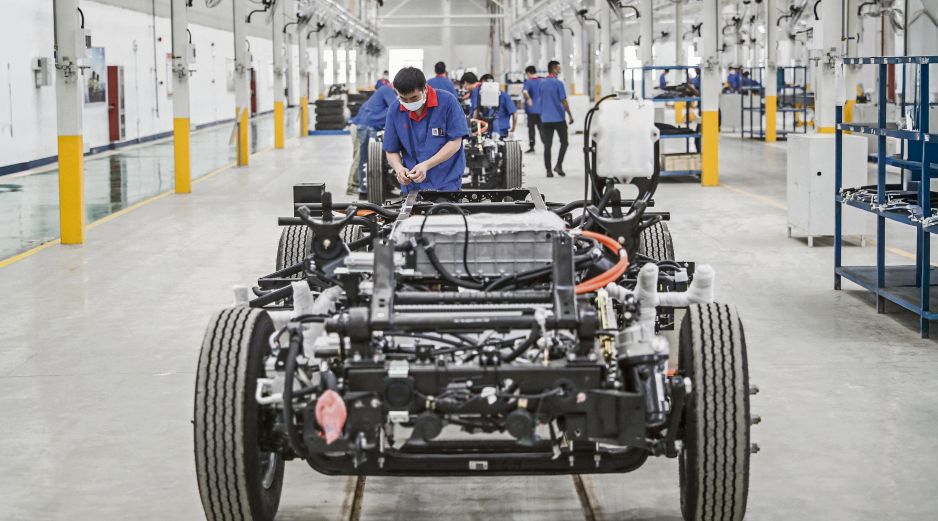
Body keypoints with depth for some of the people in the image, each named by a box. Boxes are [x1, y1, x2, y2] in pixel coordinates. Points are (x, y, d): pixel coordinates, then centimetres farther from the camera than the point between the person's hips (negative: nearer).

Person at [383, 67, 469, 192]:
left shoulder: (447, 101, -10)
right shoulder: (394, 111, -1)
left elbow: (455, 143, -8)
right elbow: (391, 151, 6)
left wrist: (426, 166, -18)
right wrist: (398, 168, -17)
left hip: (446, 185, -2)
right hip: (411, 186, 2)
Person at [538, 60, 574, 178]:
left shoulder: (541, 83, 7)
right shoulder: (558, 83, -10)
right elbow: (564, 101, -12)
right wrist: (570, 115, -4)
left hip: (545, 119, 5)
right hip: (558, 118, -4)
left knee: (547, 145, 4)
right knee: (564, 142, 8)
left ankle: (548, 170, 2)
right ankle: (558, 165, -5)